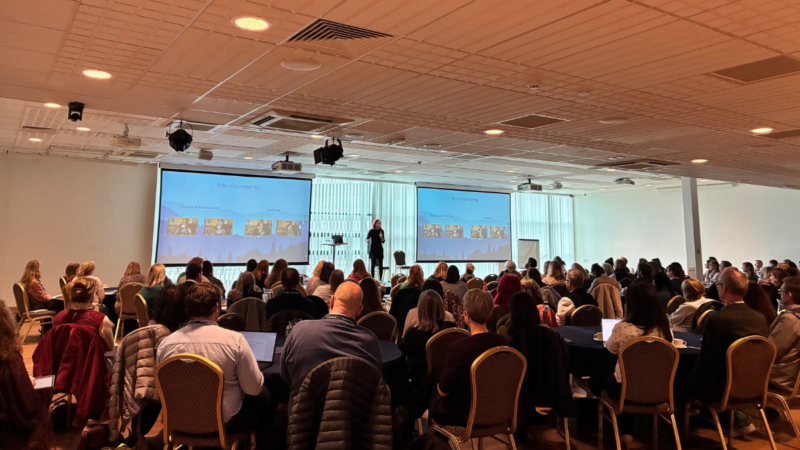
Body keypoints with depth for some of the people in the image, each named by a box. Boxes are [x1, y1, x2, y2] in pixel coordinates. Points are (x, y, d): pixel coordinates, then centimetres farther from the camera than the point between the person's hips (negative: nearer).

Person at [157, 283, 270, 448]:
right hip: (225, 421, -4)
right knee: (263, 396, 22)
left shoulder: (165, 343, -12)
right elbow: (254, 388, -14)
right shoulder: (234, 339, -22)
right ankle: (262, 446, 35)